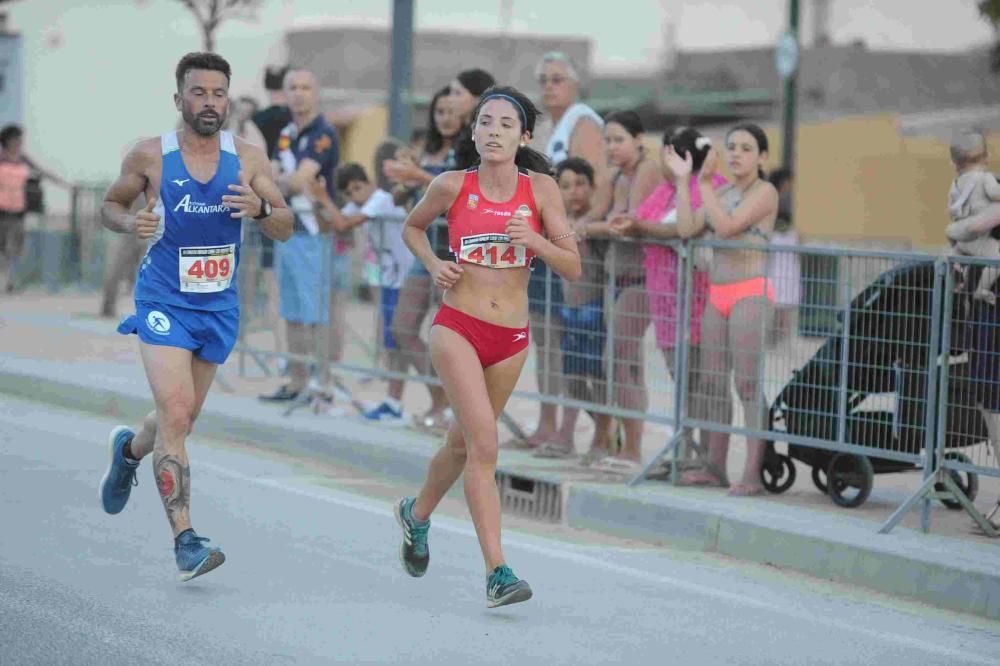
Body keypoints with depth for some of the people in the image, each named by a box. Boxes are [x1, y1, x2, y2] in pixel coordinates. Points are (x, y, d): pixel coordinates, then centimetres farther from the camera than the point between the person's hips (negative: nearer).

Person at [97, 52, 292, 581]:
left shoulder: (247, 159, -3)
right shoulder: (149, 156, -8)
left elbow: (286, 229, 1)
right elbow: (110, 205, 6)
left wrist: (259, 209, -21)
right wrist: (132, 223, -16)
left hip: (219, 306, 4)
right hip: (164, 302, -4)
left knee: (182, 419, 18)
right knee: (175, 416, -17)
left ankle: (129, 449, 53)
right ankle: (185, 542, -16)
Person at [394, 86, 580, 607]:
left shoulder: (540, 189, -1)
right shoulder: (453, 186, -3)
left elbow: (573, 267, -2)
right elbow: (412, 227, 17)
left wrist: (535, 241, -20)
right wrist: (433, 264, -2)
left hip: (511, 337, 3)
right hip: (457, 328, -3)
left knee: (463, 444, 18)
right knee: (484, 444, -17)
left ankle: (416, 514, 48)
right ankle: (497, 573, -19)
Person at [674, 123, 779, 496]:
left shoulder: (765, 192, -5)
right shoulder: (723, 194, 17)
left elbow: (727, 225, -18)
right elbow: (688, 229, 6)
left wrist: (705, 184, -16)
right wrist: (683, 181, 5)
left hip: (750, 293, -8)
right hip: (717, 294, 8)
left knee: (748, 383, -11)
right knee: (713, 382, 8)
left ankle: (753, 474, -12)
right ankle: (716, 467, 15)